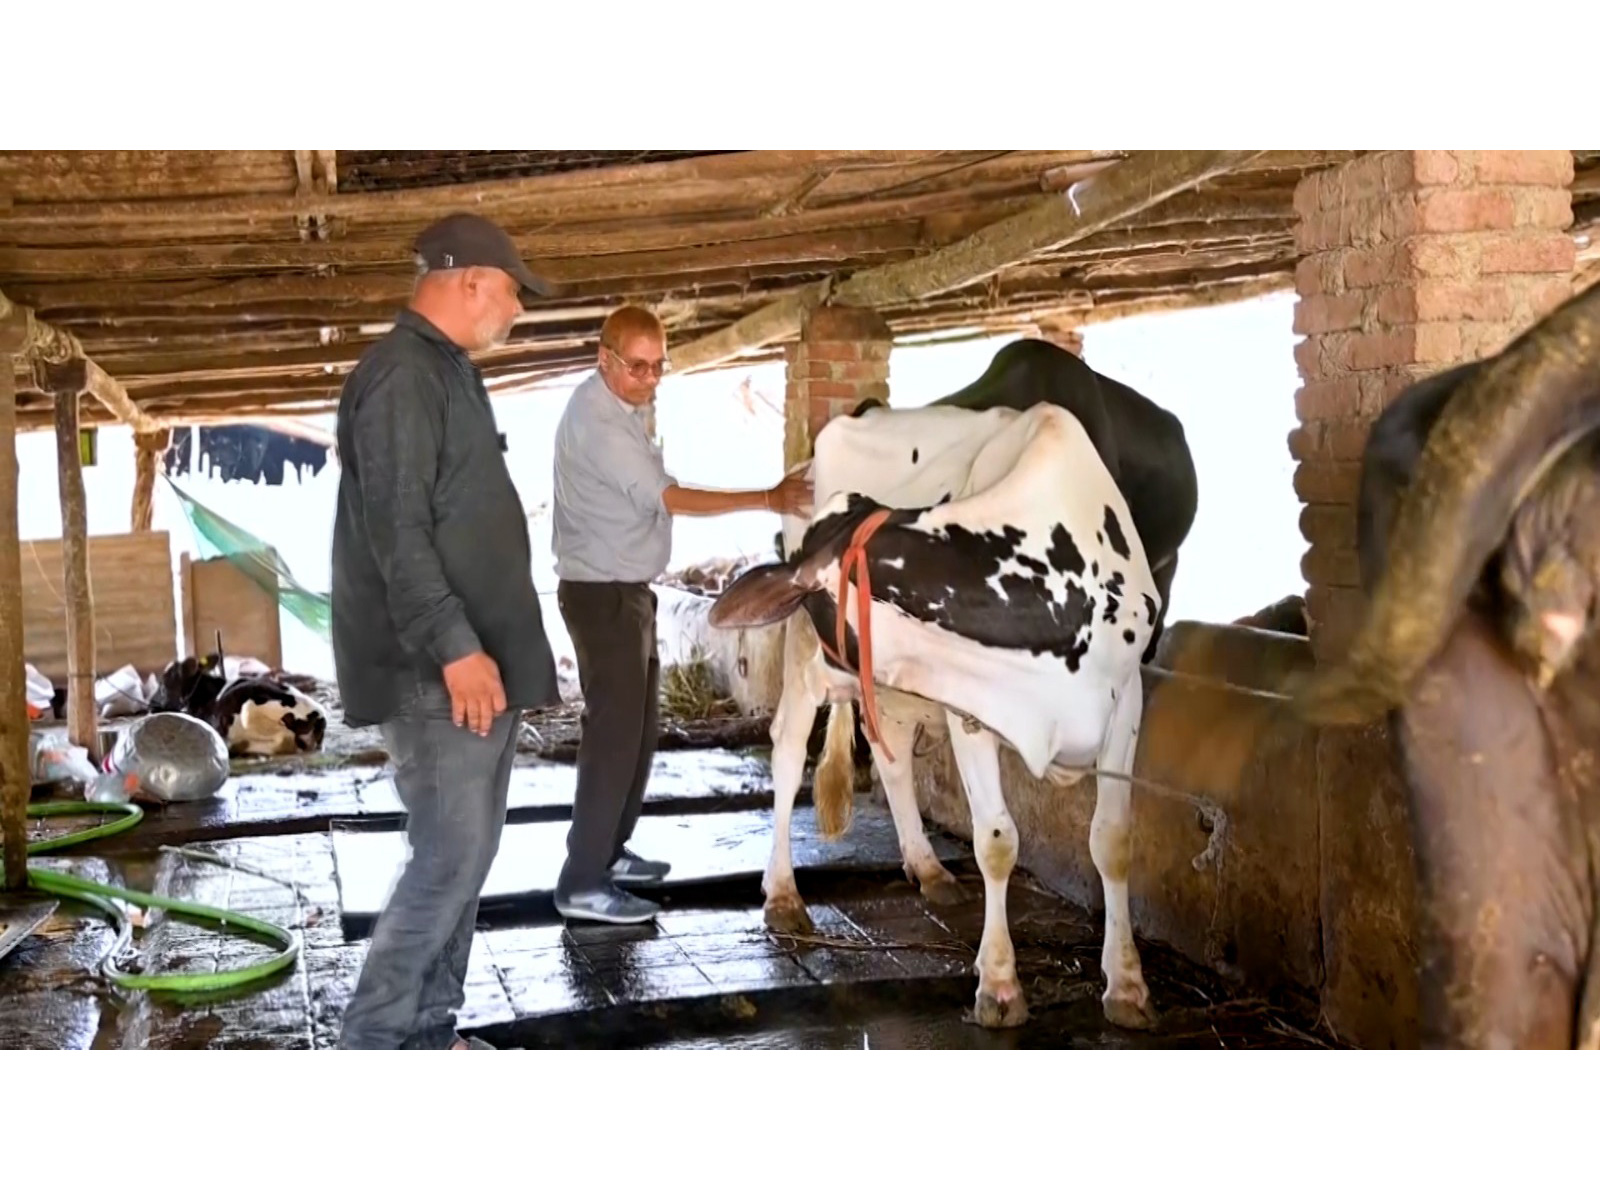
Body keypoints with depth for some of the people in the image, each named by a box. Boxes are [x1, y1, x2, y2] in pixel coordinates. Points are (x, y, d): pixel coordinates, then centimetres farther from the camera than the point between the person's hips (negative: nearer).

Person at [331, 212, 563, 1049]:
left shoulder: (446, 372, 18)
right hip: (438, 673, -10)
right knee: (451, 855, -9)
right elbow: (397, 530, -21)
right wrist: (454, 646, -24)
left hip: (476, 661, 10)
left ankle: (429, 1032, 21)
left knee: (463, 853, 12)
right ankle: (372, 1043, 1)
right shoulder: (402, 376, -14)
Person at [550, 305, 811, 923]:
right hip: (603, 594, -10)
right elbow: (668, 498, -23)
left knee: (637, 727, 16)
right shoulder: (597, 420, -21)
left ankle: (609, 851, 28)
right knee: (614, 733, -8)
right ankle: (582, 884, -3)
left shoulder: (620, 407, 11)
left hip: (626, 591, 10)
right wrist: (767, 499, -22)